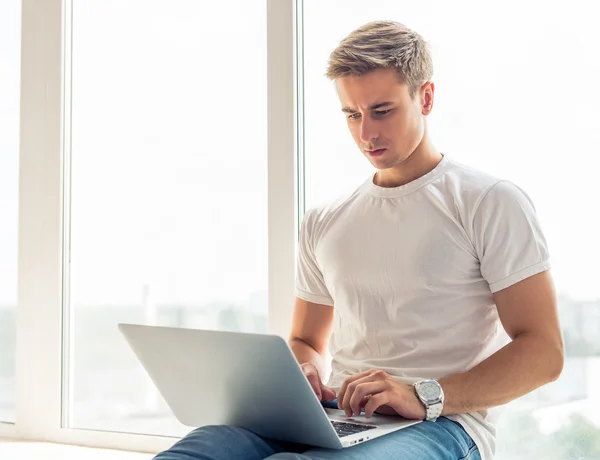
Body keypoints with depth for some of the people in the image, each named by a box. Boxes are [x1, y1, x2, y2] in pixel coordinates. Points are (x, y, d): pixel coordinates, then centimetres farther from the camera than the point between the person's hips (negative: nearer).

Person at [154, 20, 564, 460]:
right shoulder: (324, 224, 19)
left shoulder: (492, 202, 3)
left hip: (442, 424, -4)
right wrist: (303, 375, 2)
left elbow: (543, 351, -4)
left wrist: (426, 397, -17)